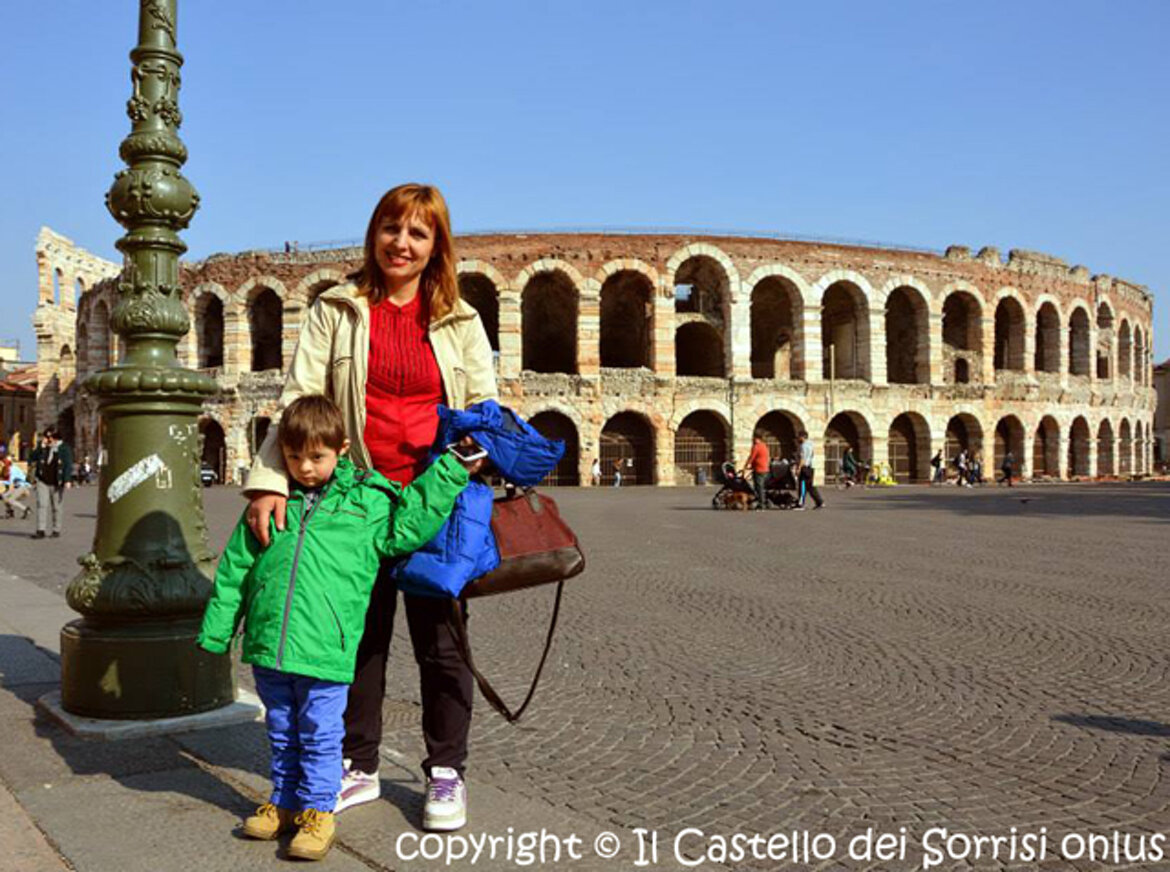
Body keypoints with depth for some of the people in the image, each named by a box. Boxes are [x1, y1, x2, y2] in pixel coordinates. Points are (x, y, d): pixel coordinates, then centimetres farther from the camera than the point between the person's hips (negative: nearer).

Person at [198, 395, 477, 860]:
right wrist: (216, 631, 13)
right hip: (268, 646, 4)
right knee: (282, 734, 19)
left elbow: (408, 526, 5)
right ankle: (284, 801, 36)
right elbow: (234, 570, 11)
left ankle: (318, 810, 22)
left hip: (325, 649, -3)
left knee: (320, 735, 5)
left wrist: (451, 470, 1)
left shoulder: (367, 500, 0)